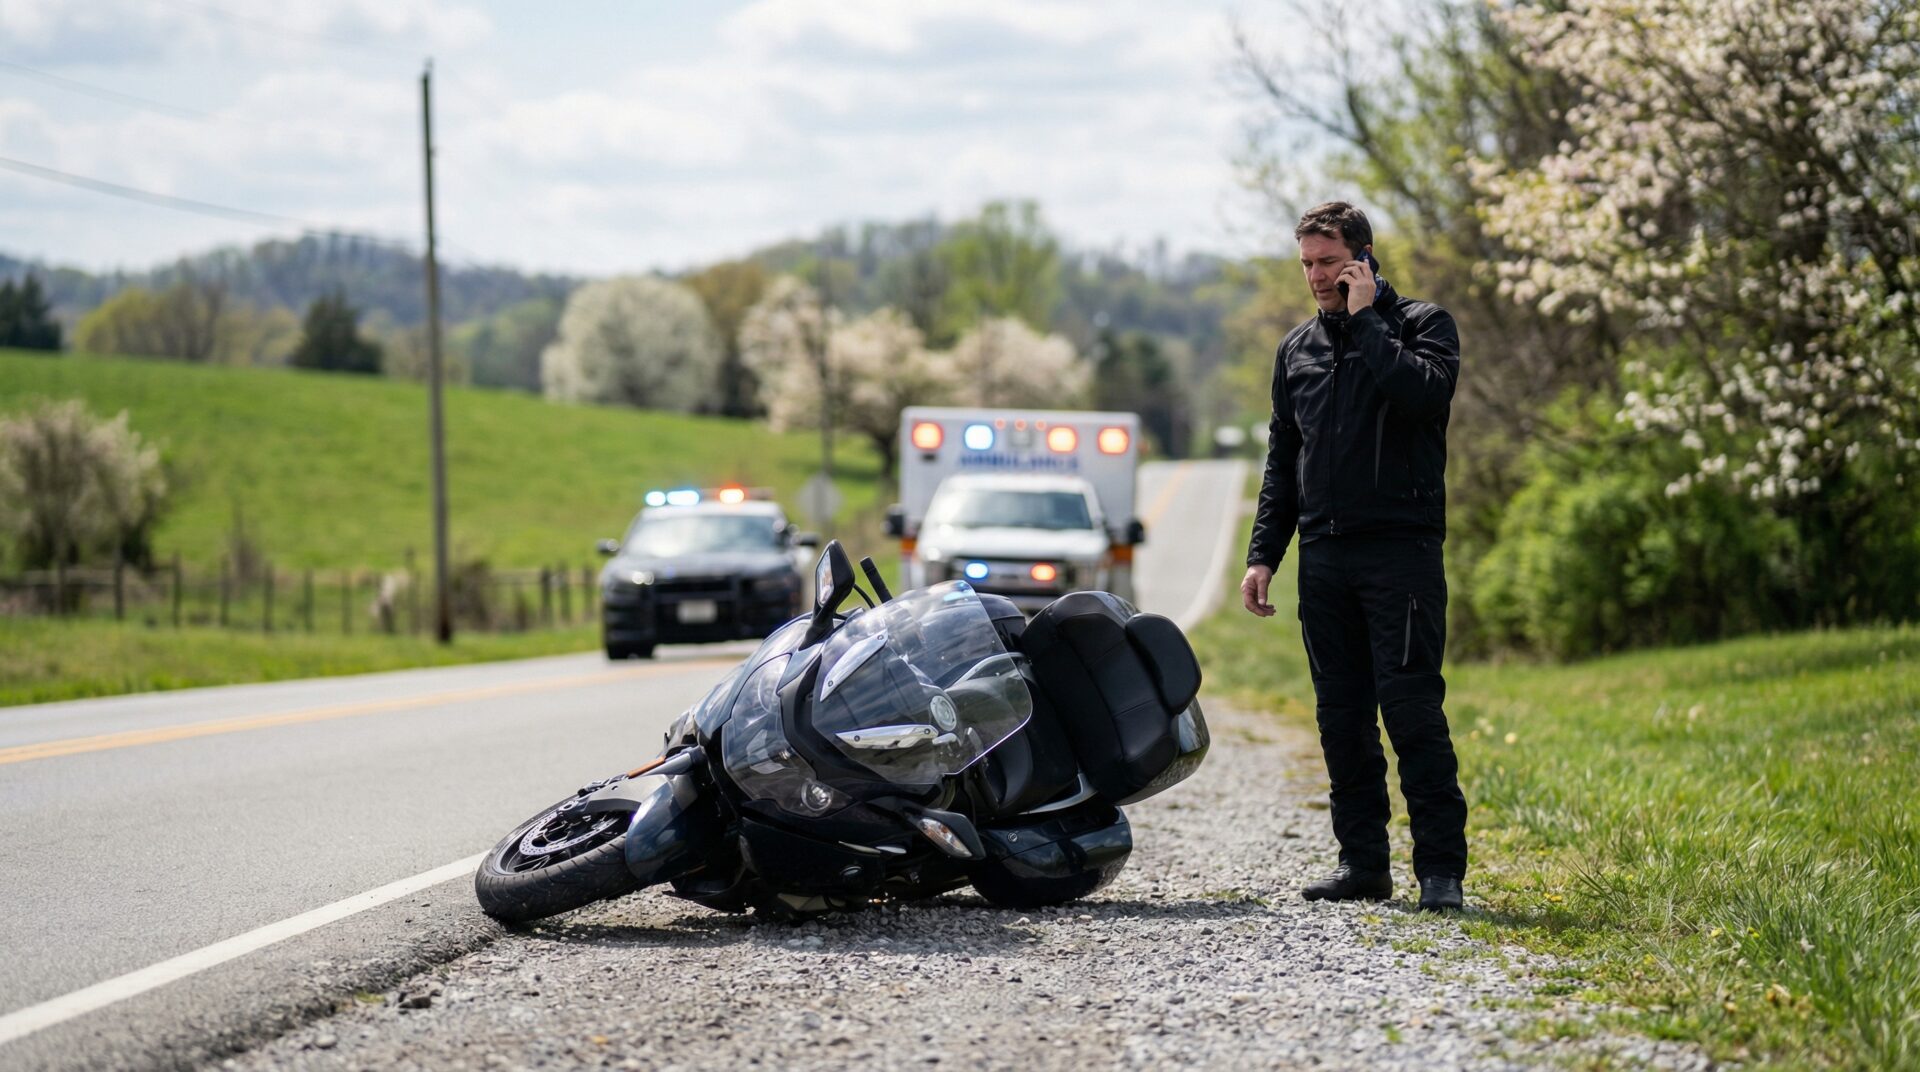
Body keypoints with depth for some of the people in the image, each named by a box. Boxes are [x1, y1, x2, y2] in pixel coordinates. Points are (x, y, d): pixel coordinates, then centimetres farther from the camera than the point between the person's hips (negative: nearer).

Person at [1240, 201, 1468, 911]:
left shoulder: (1423, 325, 2)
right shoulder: (1298, 350, 18)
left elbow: (1424, 390, -21)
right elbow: (1282, 465, 21)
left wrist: (1365, 319, -12)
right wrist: (1263, 554, 13)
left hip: (1401, 552, -5)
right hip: (1324, 557, 6)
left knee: (1411, 708, -10)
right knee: (1341, 717, 6)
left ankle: (1440, 868, -8)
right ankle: (1363, 864, 12)